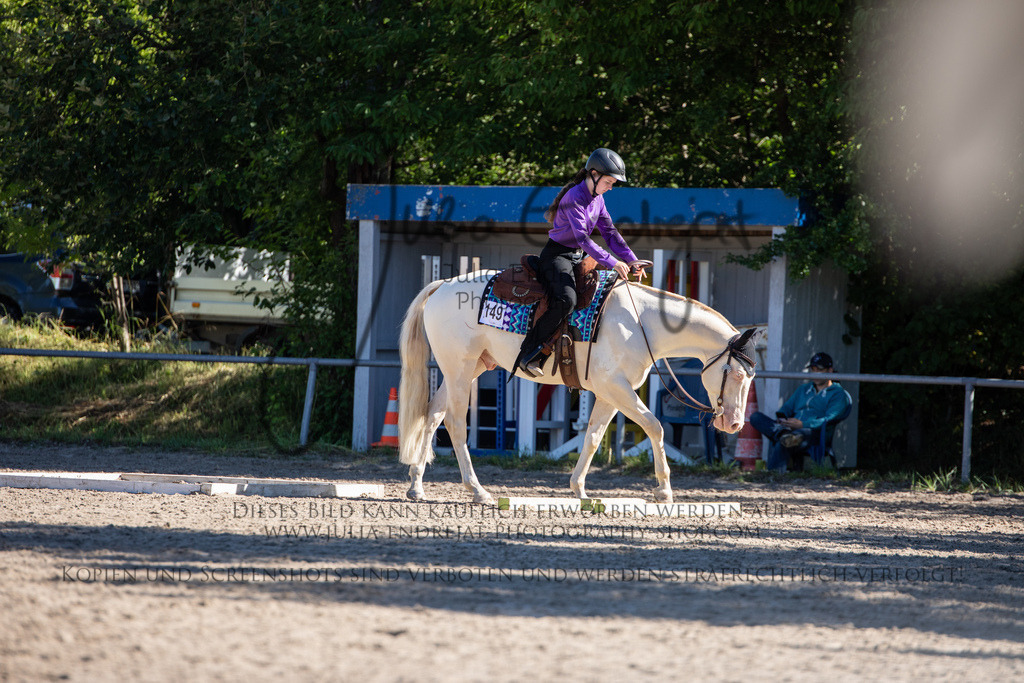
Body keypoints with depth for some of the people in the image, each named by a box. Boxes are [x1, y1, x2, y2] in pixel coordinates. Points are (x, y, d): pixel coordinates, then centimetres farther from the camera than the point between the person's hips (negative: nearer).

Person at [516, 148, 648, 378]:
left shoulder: (597, 199, 9)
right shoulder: (574, 198, -20)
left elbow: (609, 233, 12)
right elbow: (582, 238, -27)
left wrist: (631, 259, -1)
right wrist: (612, 262, -32)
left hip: (578, 257, 10)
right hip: (557, 254, -10)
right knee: (566, 299, -32)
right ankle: (528, 355, -26)